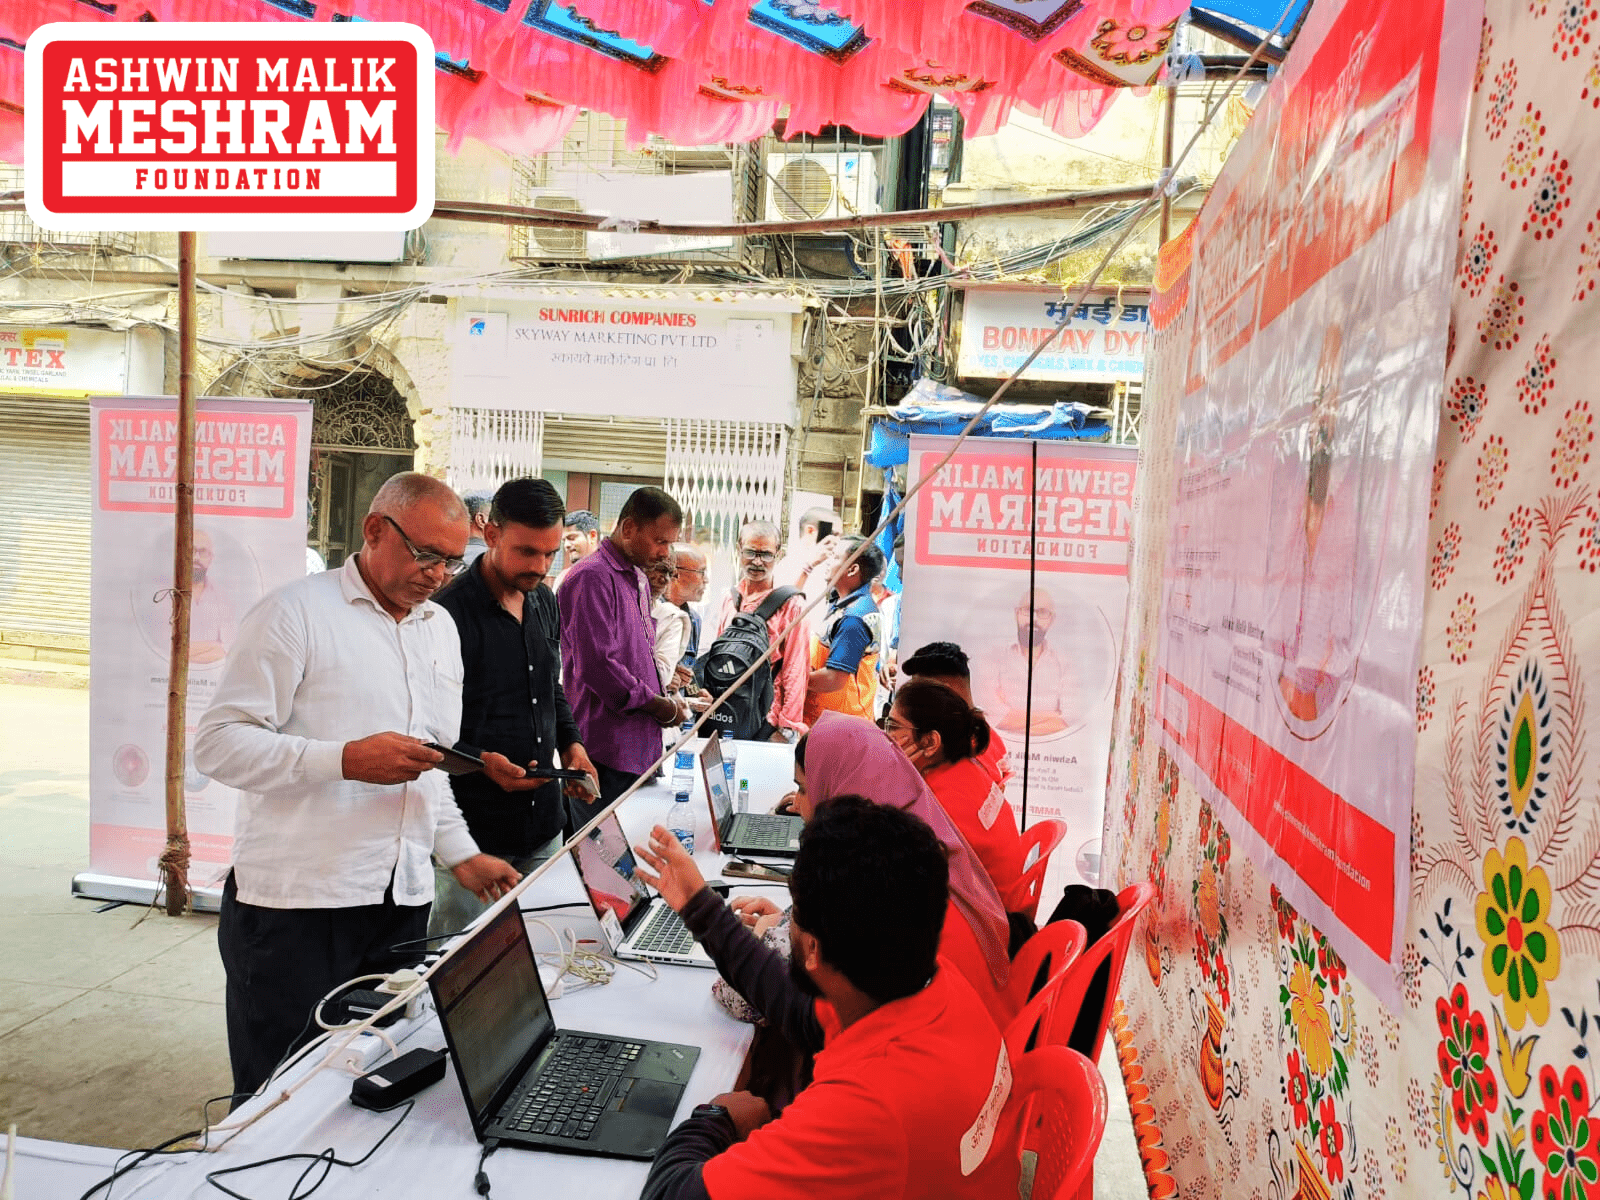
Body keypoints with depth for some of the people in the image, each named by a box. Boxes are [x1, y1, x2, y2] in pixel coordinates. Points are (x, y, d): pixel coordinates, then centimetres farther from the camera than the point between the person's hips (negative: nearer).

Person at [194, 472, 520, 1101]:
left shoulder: (441, 629, 15)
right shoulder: (296, 612, -7)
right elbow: (218, 743, -13)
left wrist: (461, 855, 14)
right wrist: (346, 760, -22)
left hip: (402, 902, 6)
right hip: (296, 906, -6)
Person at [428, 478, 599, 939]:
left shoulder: (544, 601, 10)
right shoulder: (449, 612, -15)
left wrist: (570, 742, 7)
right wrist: (481, 762, -26)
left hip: (544, 821, 7)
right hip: (474, 833, -7)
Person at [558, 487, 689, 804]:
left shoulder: (639, 579, 19)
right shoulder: (592, 577, -14)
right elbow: (597, 666, -21)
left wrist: (667, 700, 8)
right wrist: (659, 706, -11)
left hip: (640, 748, 9)